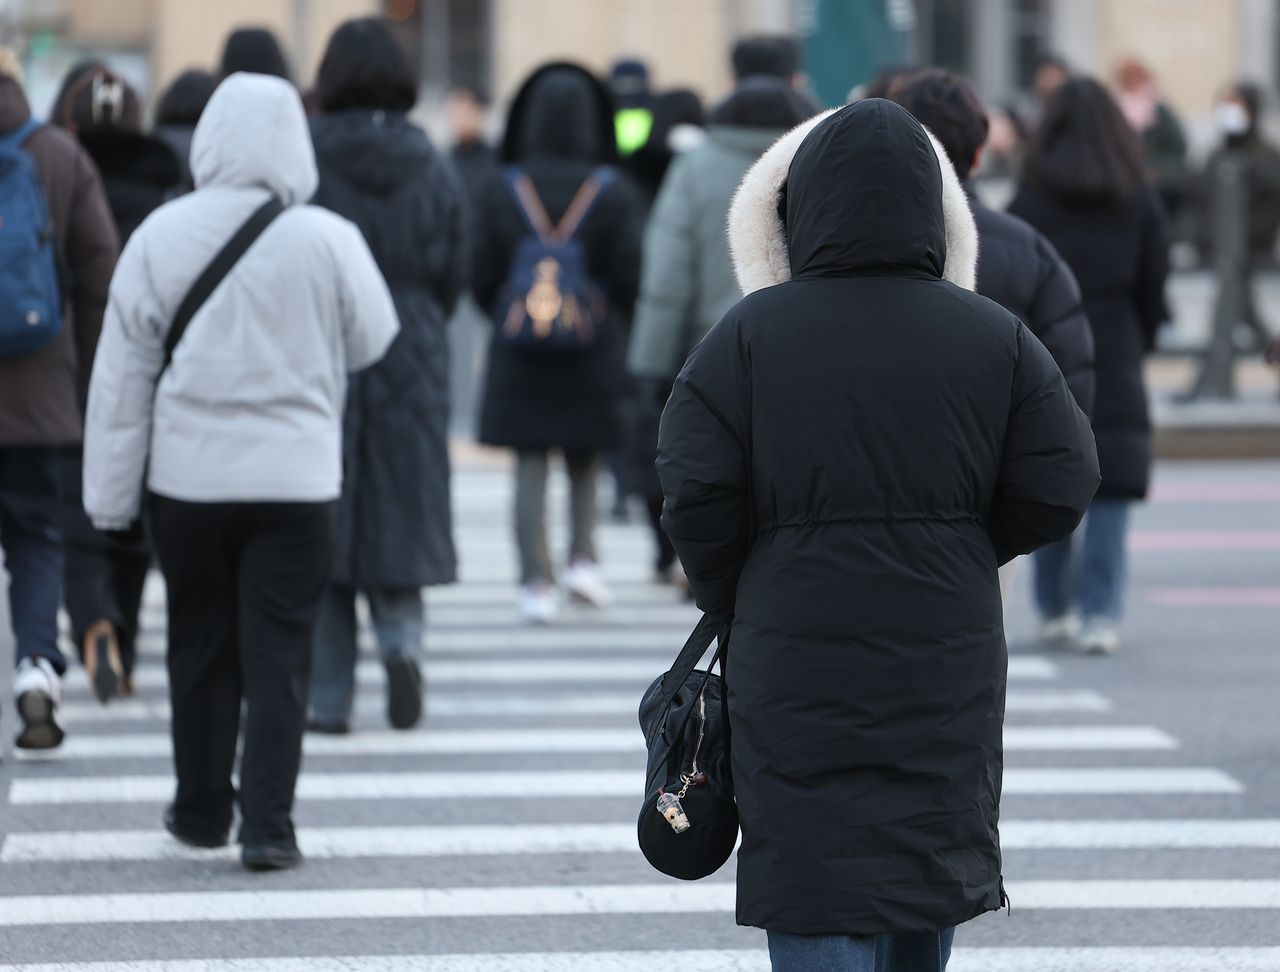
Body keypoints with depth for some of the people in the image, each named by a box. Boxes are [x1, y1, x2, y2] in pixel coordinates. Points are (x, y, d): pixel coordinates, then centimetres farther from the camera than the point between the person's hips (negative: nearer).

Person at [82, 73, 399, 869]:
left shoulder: (160, 237, -7)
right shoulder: (327, 241, -12)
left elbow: (122, 372, -2)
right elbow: (371, 342, 2)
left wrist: (111, 492, 5)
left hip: (187, 476, 2)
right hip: (296, 476, -2)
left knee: (200, 648, 15)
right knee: (280, 655, 3)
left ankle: (202, 810, 25)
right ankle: (268, 825, -2)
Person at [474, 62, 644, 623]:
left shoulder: (503, 192, -3)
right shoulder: (612, 192, -7)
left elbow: (482, 277, -1)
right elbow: (630, 276, -7)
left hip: (519, 353, 0)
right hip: (593, 352, 0)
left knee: (531, 469, 3)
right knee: (584, 462, 17)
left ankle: (535, 583, -1)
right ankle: (583, 559, 4)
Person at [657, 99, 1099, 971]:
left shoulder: (751, 334, -8)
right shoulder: (996, 340, -2)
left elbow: (697, 497, -12)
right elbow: (1058, 491, -3)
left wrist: (734, 604, 6)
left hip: (798, 672, -3)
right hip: (945, 676, 3)